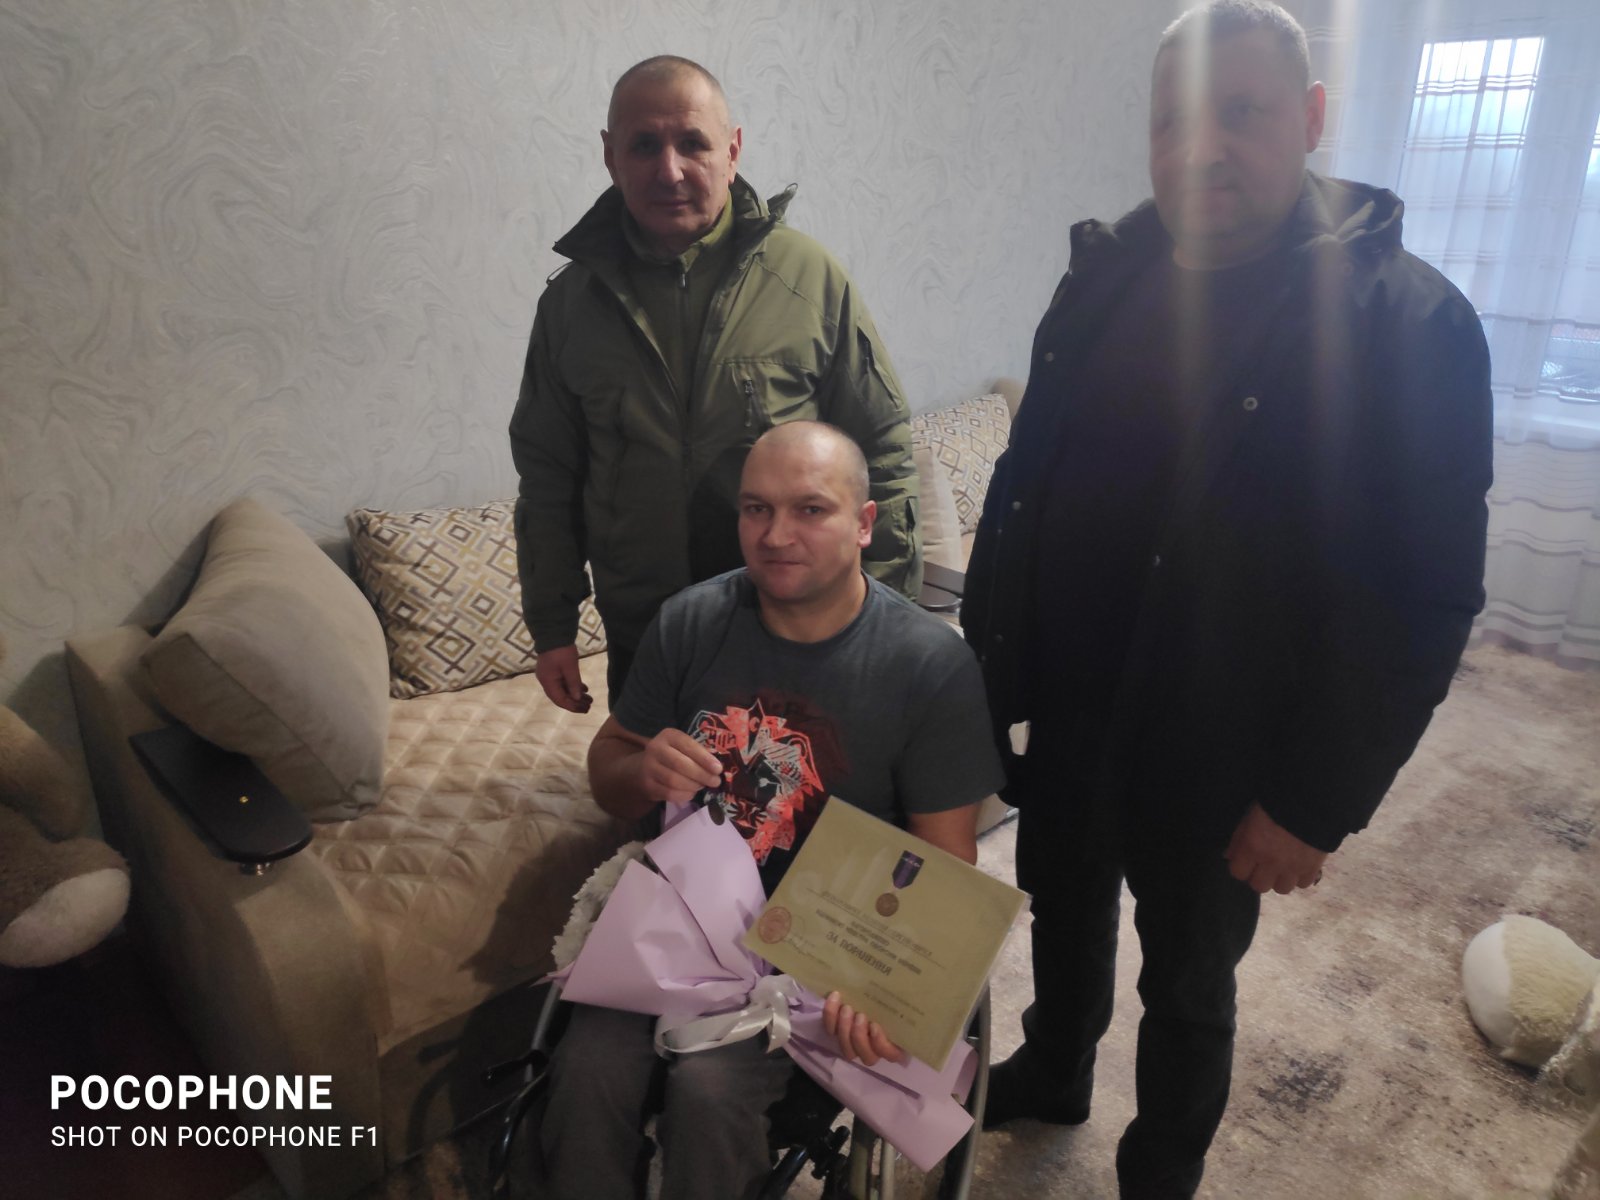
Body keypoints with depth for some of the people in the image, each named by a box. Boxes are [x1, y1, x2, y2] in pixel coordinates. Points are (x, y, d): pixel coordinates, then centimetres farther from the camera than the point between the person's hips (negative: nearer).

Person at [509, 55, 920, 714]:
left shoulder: (811, 276, -7)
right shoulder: (571, 300, 0)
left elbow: (883, 449, -3)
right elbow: (546, 476, 6)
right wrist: (552, 629, 5)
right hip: (640, 639, 2)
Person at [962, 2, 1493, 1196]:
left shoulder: (1405, 321, -16)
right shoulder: (1104, 273, 0)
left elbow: (1421, 600, -16)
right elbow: (1022, 480, 4)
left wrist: (1315, 804, -16)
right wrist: (983, 662, 5)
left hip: (1205, 762, -4)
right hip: (1057, 718, 5)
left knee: (1186, 989, 18)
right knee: (1065, 913, 26)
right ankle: (1053, 1073, 55)